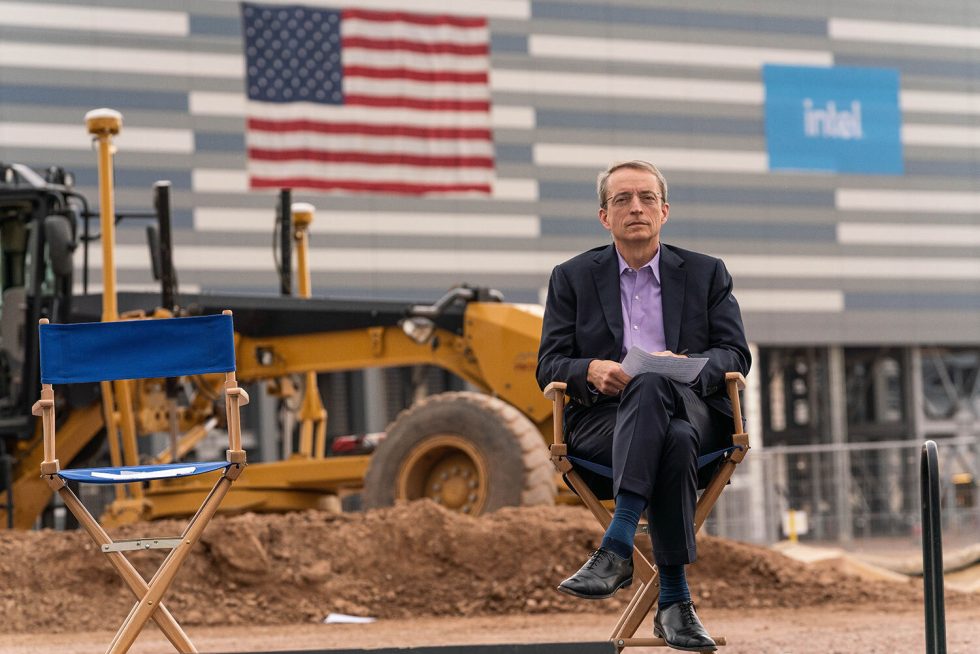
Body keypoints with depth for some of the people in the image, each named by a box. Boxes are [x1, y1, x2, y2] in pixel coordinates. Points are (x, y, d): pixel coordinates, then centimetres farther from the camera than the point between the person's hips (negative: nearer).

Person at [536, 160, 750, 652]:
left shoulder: (706, 274, 18)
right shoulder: (572, 278, 17)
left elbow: (736, 354, 8)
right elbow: (549, 366, 9)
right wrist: (592, 370, -15)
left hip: (694, 412, 1)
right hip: (601, 422, 0)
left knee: (652, 384, -39)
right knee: (675, 443, -38)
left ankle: (617, 549, -46)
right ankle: (674, 600, -42)